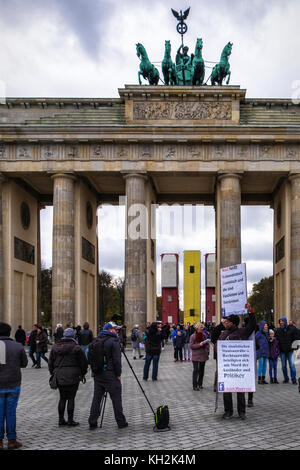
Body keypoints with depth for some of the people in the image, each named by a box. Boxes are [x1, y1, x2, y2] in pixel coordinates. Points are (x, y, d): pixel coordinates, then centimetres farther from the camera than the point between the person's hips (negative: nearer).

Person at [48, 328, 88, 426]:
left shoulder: (55, 347, 8)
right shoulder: (76, 347, -7)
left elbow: (50, 363, 13)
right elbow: (84, 362, -4)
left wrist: (53, 373, 21)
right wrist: (82, 374, 10)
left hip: (59, 377, 5)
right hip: (72, 377, -5)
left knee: (62, 398, 13)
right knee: (71, 398, 1)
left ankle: (61, 420, 15)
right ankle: (70, 420, 4)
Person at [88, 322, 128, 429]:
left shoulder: (96, 341, 12)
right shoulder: (113, 341, -10)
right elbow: (117, 360, -15)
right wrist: (118, 374, -6)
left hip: (97, 375, 6)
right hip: (110, 375, -6)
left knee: (96, 398, 9)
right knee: (116, 398, 2)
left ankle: (92, 423, 9)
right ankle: (121, 422, 7)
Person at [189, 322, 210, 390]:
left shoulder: (204, 335, 6)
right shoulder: (193, 336, -8)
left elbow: (207, 343, 14)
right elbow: (191, 346, -11)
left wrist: (207, 352, 4)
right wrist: (199, 345, -20)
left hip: (203, 355, 5)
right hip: (196, 356, -5)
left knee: (201, 370, 11)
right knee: (196, 370, -5)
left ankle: (200, 384, 23)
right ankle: (195, 386, -1)